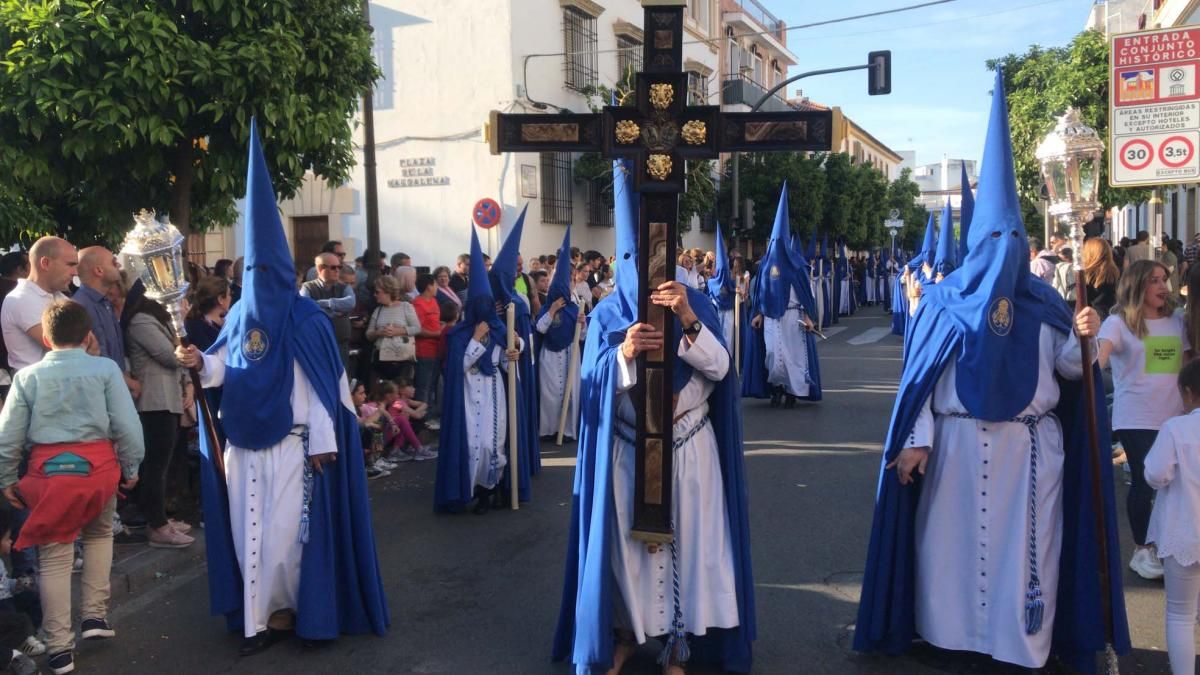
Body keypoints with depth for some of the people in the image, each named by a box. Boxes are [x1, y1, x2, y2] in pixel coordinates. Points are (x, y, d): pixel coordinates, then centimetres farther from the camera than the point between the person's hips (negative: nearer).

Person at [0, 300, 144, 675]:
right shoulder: (105, 368, -1)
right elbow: (127, 425, -4)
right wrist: (131, 468, 8)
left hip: (48, 471, 0)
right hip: (98, 466, 0)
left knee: (55, 556, 9)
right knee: (100, 533, 26)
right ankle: (94, 615, 24)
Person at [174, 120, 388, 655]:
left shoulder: (306, 319, -8)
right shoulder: (240, 314, 9)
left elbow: (322, 384, -11)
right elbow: (225, 367, 10)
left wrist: (323, 443, -14)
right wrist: (201, 363, -13)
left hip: (290, 442, -6)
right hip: (243, 440, 6)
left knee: (283, 533, 0)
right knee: (248, 531, 8)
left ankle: (278, 612, 17)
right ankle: (260, 617, 17)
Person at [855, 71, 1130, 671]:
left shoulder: (1041, 304, 3)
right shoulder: (943, 302, -2)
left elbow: (1068, 368, 5)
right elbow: (921, 376, -4)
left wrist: (1081, 338, -16)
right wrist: (916, 441, -9)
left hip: (1029, 446, 1)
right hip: (957, 443, -1)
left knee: (1024, 544, 6)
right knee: (952, 537, 7)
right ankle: (948, 627, 23)